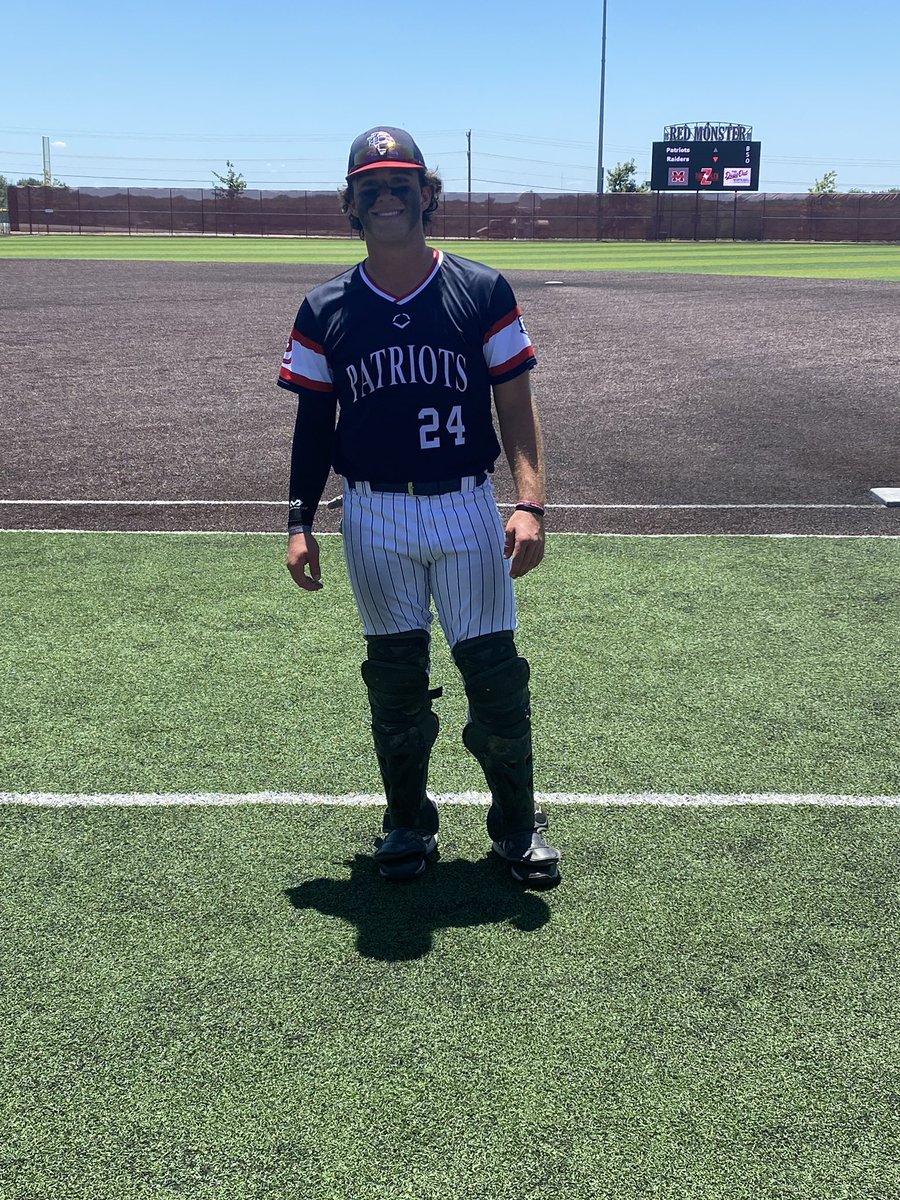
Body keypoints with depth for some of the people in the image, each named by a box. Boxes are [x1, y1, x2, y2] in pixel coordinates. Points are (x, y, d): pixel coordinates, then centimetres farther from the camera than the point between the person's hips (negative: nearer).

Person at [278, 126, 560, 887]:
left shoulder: (484, 293, -1)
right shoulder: (326, 310, 3)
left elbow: (517, 407, -1)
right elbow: (314, 423, 8)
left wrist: (531, 504, -12)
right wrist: (301, 523, 2)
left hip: (467, 510, -1)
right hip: (374, 518, 1)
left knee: (495, 673, 2)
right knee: (395, 678, 10)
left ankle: (517, 823, 22)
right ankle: (408, 821, 29)